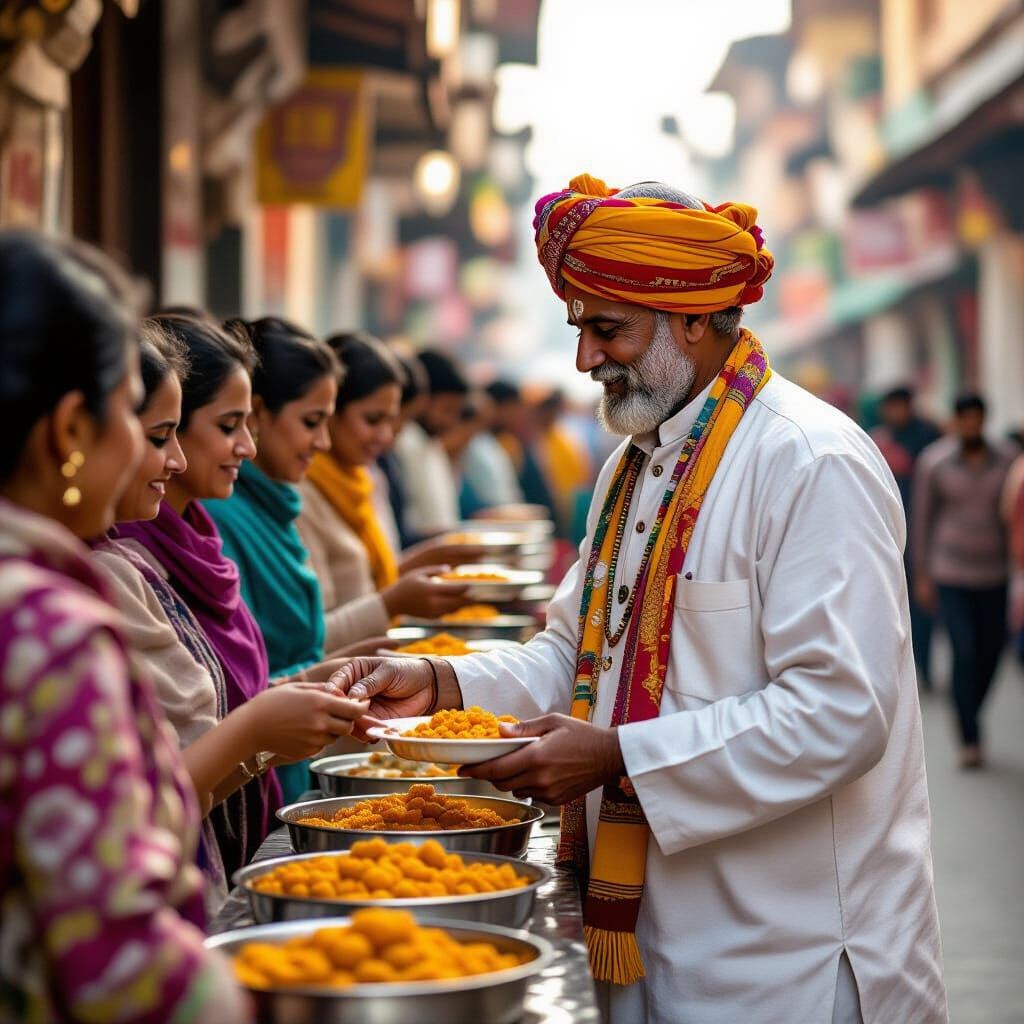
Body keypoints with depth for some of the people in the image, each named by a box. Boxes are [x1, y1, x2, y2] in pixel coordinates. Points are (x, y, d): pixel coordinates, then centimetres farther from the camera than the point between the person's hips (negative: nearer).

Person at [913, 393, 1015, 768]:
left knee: (990, 652, 6)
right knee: (965, 651, -11)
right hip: (951, 572, -3)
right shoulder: (934, 461, -4)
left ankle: (969, 718, 30)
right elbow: (923, 518, 1)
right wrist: (923, 575, 0)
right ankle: (970, 738, -3)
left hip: (994, 573, 3)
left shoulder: (1005, 462, 0)